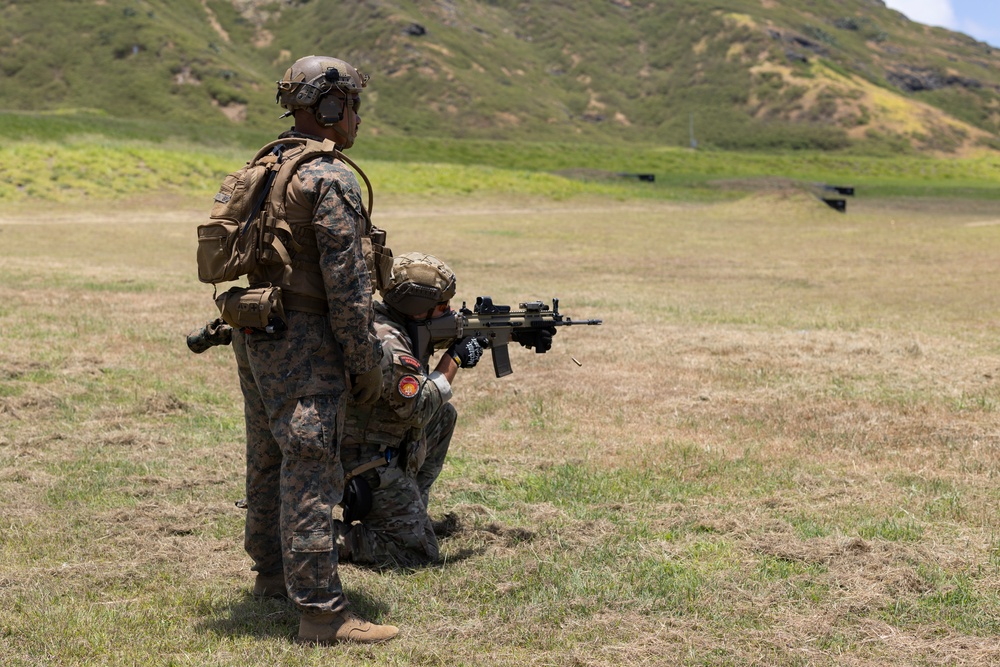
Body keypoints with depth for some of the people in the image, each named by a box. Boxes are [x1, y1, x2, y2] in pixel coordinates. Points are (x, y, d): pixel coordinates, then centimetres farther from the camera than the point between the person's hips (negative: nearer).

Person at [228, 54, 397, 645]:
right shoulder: (331, 180, -15)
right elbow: (346, 280, -19)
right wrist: (368, 362, -13)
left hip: (254, 336, 9)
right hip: (303, 342, -9)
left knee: (270, 459, 20)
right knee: (311, 472, -10)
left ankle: (273, 573, 35)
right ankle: (322, 611, -10)